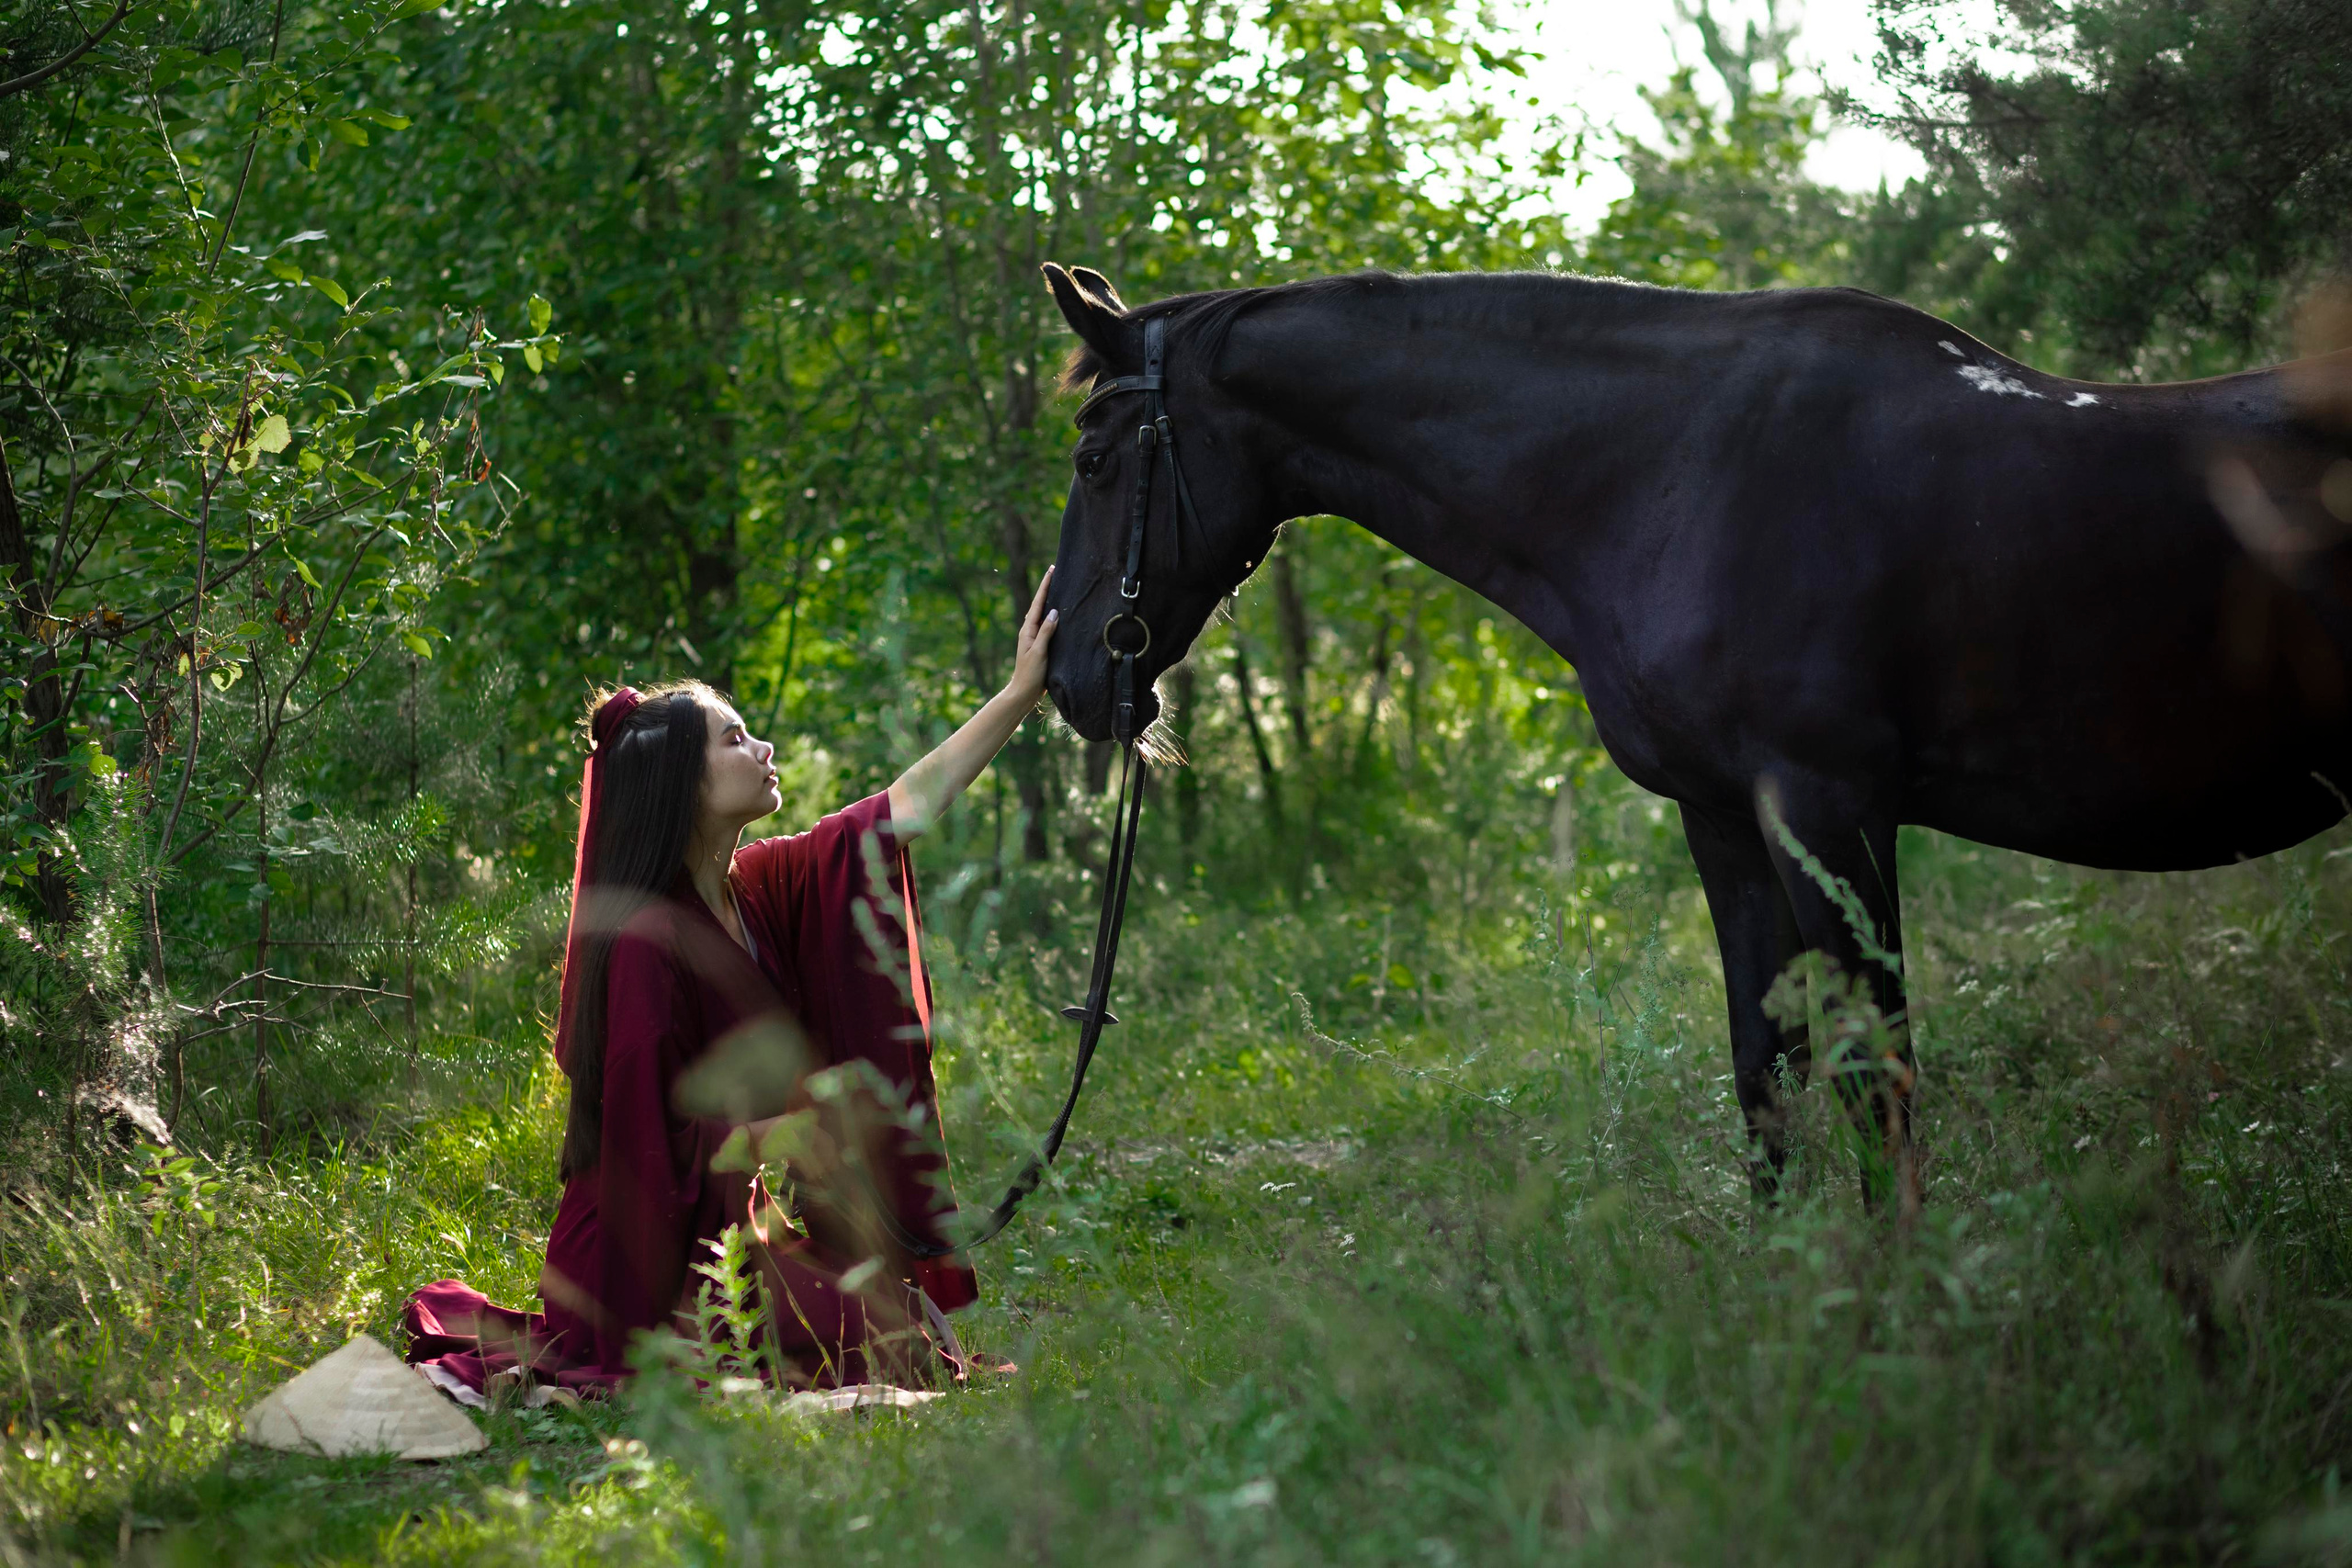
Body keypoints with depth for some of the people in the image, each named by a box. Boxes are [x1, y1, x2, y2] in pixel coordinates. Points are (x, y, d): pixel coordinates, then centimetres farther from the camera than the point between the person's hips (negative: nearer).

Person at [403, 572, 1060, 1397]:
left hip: (729, 1228, 8)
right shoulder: (643, 938, -19)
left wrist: (1022, 691, 5)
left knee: (916, 1324, 5)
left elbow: (911, 804, 6)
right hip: (653, 1258, -8)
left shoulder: (762, 888, 3)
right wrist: (794, 1129, -16)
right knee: (886, 1337, -16)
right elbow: (645, 1133, -19)